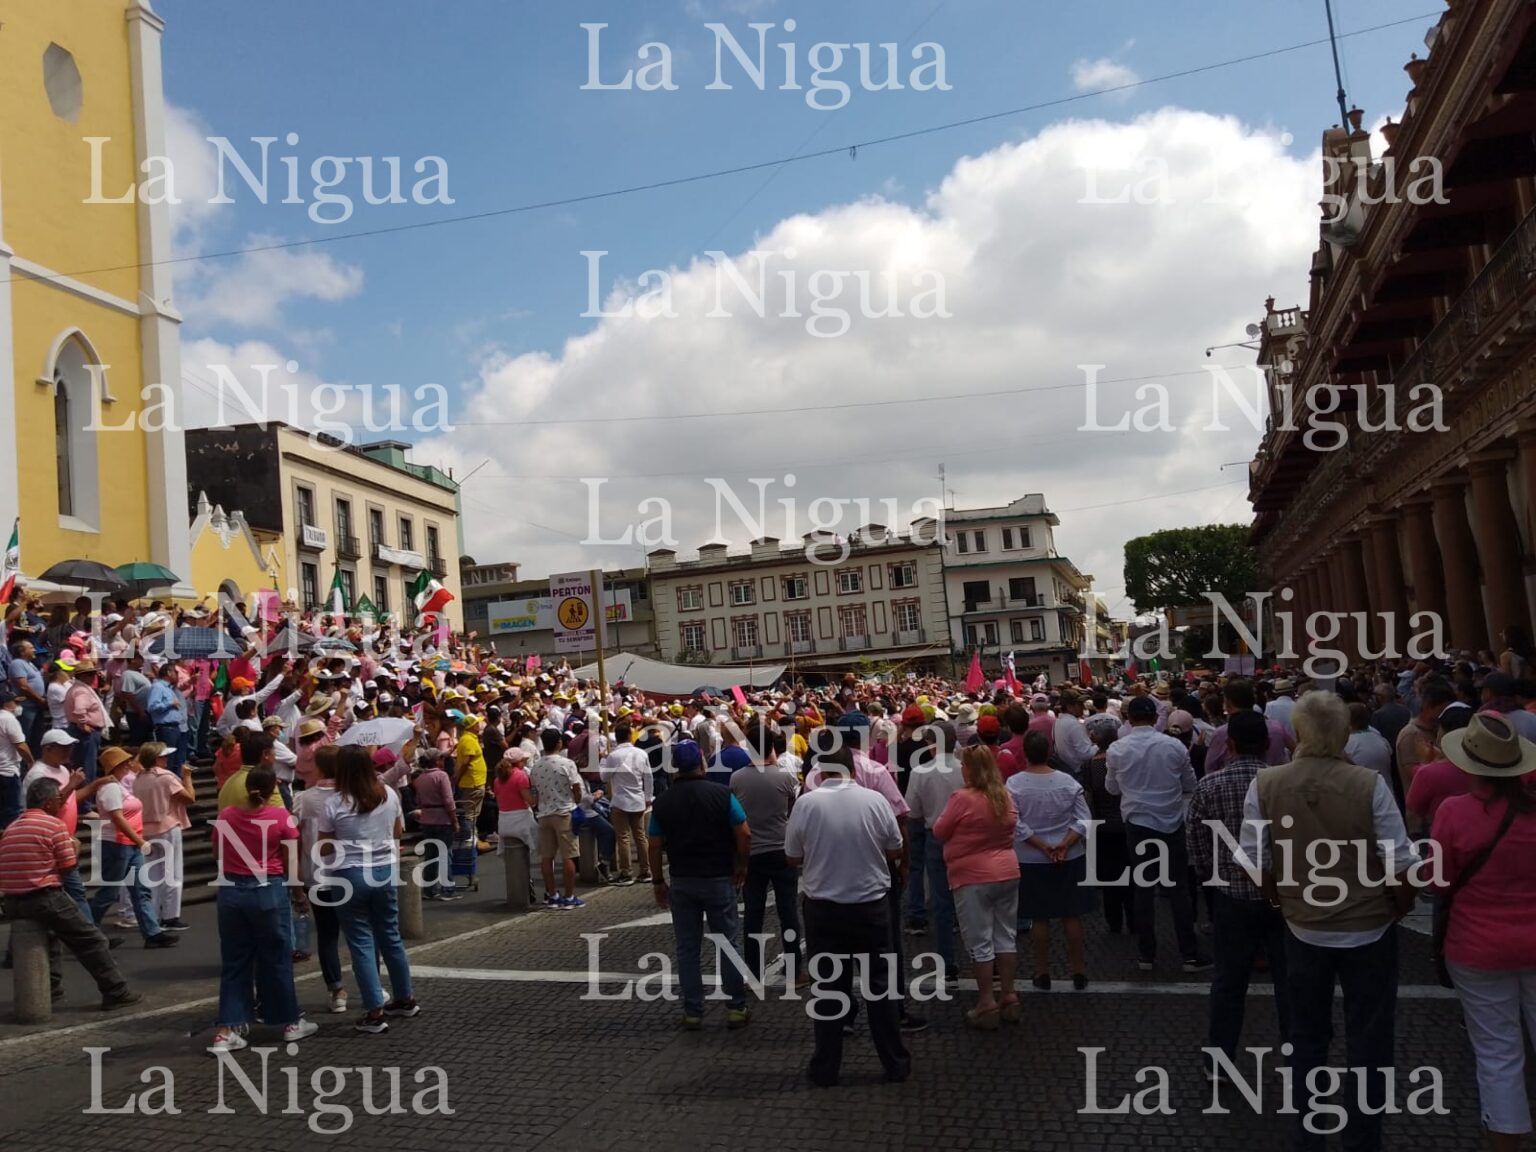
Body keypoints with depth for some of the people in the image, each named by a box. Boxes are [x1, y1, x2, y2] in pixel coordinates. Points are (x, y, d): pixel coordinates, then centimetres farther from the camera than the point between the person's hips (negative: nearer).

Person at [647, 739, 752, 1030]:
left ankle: (693, 1012, 13)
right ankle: (736, 1008, 11)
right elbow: (744, 834, -11)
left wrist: (658, 882, 12)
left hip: (681, 881, 2)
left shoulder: (662, 802, -1)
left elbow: (655, 846, 1)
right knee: (728, 944, 7)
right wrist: (741, 867, 3)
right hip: (718, 879, -2)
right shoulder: (721, 794, -8)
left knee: (687, 949, 9)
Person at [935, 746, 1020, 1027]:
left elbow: (940, 832, -5)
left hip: (973, 878, -6)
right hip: (1008, 873, 6)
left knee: (979, 942, 2)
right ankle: (1009, 997, 20)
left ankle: (987, 1003, 6)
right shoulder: (1005, 797, 4)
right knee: (1006, 937, 13)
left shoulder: (962, 798, -15)